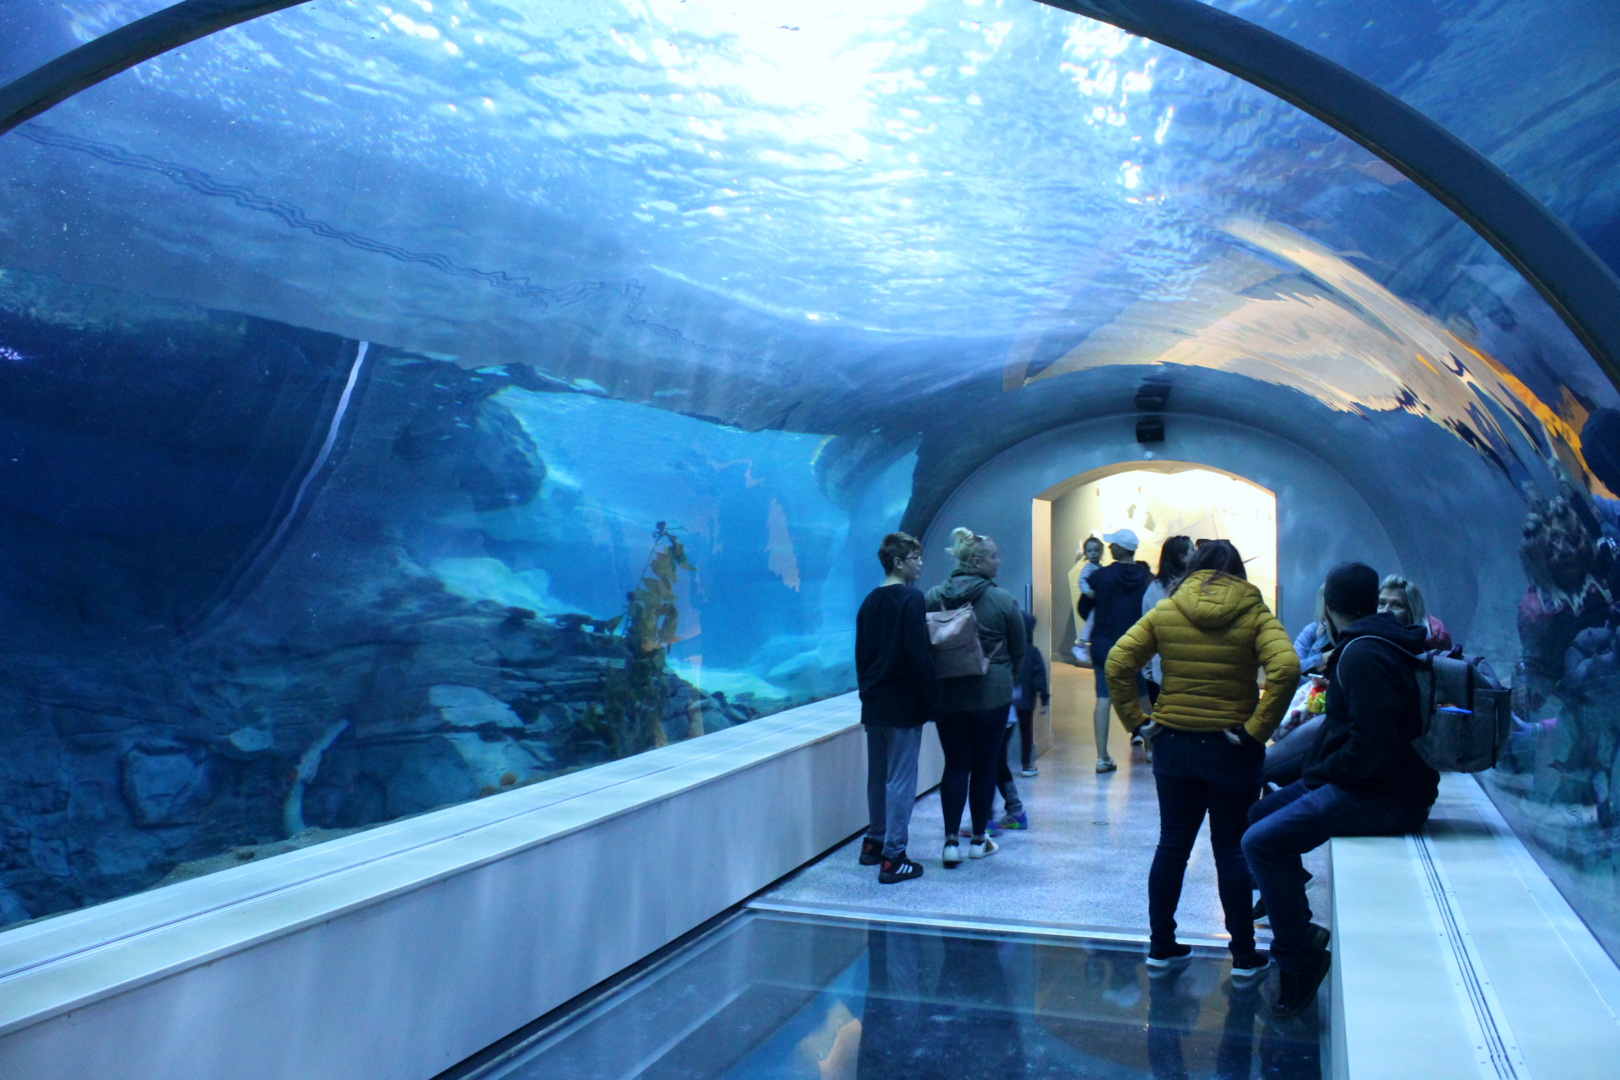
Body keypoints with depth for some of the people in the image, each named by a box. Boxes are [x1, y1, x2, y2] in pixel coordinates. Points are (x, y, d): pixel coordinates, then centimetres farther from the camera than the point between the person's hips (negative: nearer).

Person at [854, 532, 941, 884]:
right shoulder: (911, 599, -13)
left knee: (877, 776, 17)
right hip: (903, 705, -8)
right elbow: (918, 654, -18)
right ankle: (893, 858, -2)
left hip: (873, 704, 8)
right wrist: (932, 701, -12)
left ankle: (874, 843, 28)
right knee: (900, 779, -4)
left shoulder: (869, 602, 11)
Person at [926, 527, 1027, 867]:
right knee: (984, 764, 10)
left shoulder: (934, 596, -3)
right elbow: (1018, 650, 2)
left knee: (955, 764, 8)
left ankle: (951, 840, 0)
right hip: (991, 694, -2)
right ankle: (979, 839, 20)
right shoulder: (1002, 599, -8)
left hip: (947, 694, 2)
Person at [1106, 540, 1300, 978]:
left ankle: (1161, 946, 22)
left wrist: (1135, 719, -1)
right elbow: (1286, 669, -21)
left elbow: (1117, 664, -6)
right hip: (1231, 749, -2)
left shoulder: (1164, 611, -1)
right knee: (1231, 849, 9)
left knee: (1171, 845, 13)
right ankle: (1244, 956, 18)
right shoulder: (1254, 613, -6)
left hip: (1173, 744, 2)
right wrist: (1257, 729, -17)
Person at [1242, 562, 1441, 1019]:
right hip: (1366, 782, 11)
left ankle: (1299, 956, -8)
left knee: (1262, 841, -20)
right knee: (1258, 815, 11)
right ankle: (1296, 928, 18)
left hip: (1385, 797, -11)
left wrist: (1321, 773, -13)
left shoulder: (1362, 655, -19)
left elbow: (1373, 744, -26)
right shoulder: (1379, 643, 13)